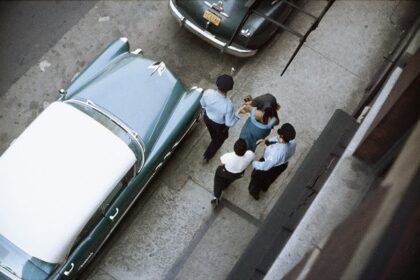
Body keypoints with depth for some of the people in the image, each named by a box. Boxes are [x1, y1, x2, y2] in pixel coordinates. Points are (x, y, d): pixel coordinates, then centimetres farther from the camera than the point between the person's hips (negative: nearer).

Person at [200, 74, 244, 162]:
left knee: (213, 135, 37)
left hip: (207, 118, 4)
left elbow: (203, 104, -8)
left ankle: (215, 141, 70)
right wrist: (238, 112, -21)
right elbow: (229, 123, -28)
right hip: (219, 124, -4)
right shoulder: (228, 105, -42)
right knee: (220, 138, 32)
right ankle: (207, 155, 47)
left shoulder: (208, 92, -31)